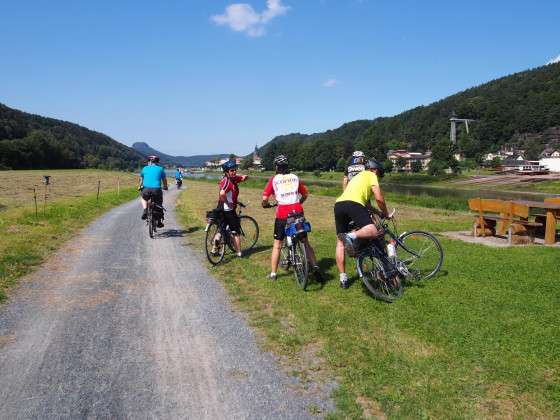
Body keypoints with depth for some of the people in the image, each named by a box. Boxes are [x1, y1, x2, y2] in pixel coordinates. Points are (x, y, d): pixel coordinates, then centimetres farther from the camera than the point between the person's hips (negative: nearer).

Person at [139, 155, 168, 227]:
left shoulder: (145, 168, 15)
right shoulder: (160, 169, 12)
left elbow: (141, 179, 29)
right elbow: (164, 180, 20)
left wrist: (140, 186, 47)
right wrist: (165, 187, 41)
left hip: (146, 190, 1)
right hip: (157, 190, -1)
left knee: (143, 197, 34)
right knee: (159, 204, 21)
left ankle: (145, 211, 13)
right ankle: (159, 222, 22)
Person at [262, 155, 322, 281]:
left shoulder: (274, 179, 3)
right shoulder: (295, 177, 12)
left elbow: (265, 198, -4)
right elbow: (305, 194, 15)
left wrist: (265, 204, 18)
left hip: (282, 214, -2)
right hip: (298, 212, 2)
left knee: (277, 245, 11)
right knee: (305, 242, 13)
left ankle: (273, 273, 14)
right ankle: (315, 267, 5)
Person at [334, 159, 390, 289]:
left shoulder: (358, 176, 39)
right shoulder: (371, 175, 15)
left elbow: (365, 200, 41)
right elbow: (379, 198, 4)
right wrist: (386, 214, 17)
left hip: (338, 204, 8)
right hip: (353, 204, -8)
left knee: (340, 243, 12)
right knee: (373, 231, -17)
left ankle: (343, 278, 10)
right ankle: (351, 237, -44)